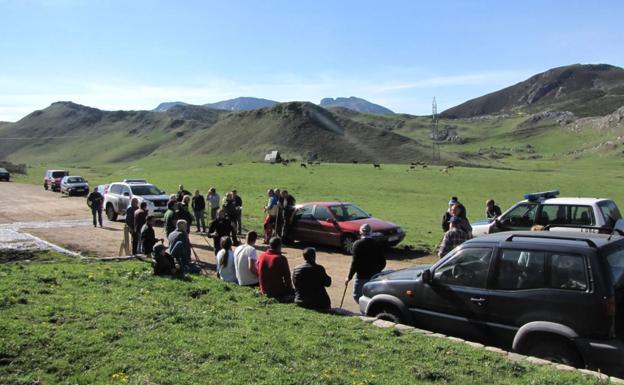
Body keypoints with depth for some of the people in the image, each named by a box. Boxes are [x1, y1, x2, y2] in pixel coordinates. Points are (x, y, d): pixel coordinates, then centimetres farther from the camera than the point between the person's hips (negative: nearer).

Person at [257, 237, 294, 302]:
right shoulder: (281, 259, -16)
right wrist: (290, 288, 9)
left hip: (264, 291, 6)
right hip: (278, 292, -6)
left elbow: (258, 274, 8)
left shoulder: (261, 257, -2)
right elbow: (287, 277, -9)